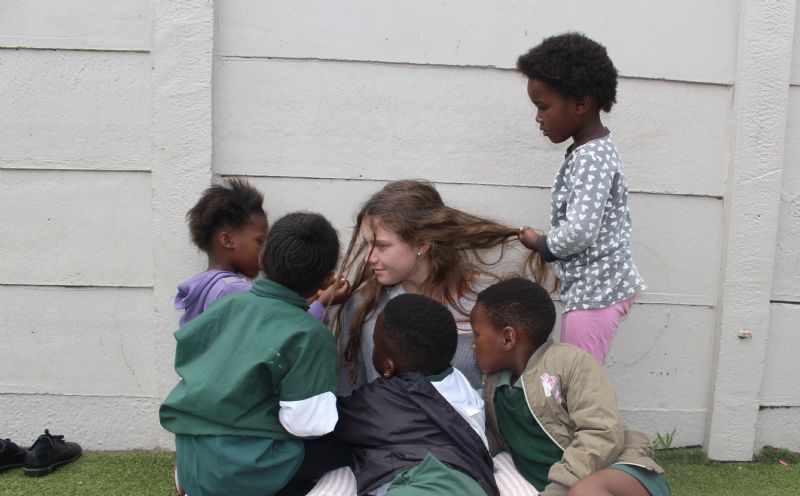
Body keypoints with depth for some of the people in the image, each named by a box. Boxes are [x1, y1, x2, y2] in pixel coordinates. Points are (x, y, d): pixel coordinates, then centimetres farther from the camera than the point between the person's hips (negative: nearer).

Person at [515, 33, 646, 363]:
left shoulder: (590, 158, -20)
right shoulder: (594, 149, 10)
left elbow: (579, 232, -28)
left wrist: (539, 243, -10)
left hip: (595, 292, -10)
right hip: (596, 286, 10)